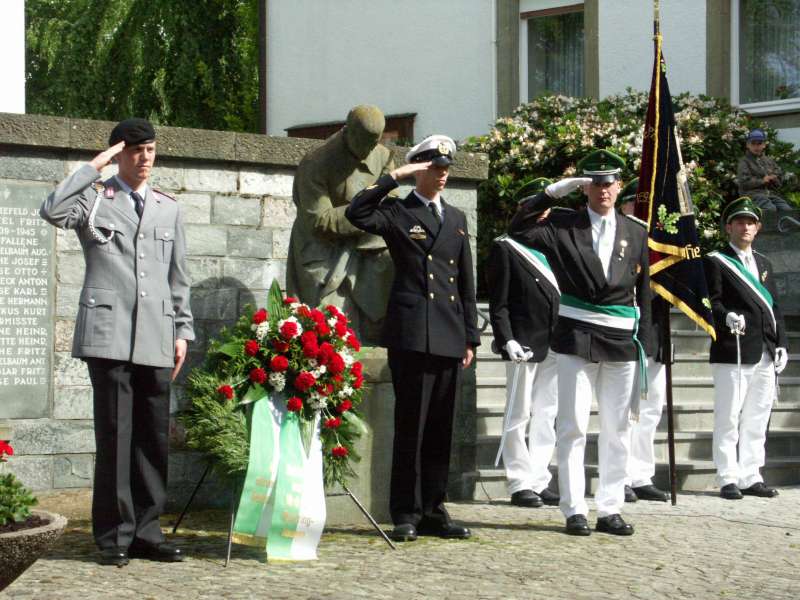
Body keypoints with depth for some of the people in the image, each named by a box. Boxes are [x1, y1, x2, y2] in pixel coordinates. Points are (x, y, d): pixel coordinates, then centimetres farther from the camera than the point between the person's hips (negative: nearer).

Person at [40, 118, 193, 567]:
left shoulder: (169, 209, 19)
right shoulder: (95, 198, 7)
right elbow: (53, 211, -16)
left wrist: (182, 331, 14)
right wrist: (95, 166, -8)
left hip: (156, 338, 4)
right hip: (108, 332, -4)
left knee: (155, 435, 4)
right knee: (114, 433, -6)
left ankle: (146, 531, 11)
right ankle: (114, 536, 0)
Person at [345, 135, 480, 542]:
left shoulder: (456, 219, 20)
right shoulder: (397, 213, 4)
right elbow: (357, 213, -19)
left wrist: (470, 337, 14)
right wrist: (395, 177, -13)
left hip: (449, 337, 5)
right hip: (411, 335, -5)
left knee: (441, 429, 8)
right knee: (411, 426, -5)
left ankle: (433, 512, 14)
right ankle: (406, 515, 1)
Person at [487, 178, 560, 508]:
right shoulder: (505, 248, -2)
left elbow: (561, 295, 17)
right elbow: (498, 303, -6)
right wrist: (507, 340, -17)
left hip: (553, 344, 6)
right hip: (524, 342, -6)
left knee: (547, 414, 8)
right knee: (520, 414, 0)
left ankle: (539, 481, 14)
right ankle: (520, 483, 5)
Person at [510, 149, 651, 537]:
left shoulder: (635, 233, 10)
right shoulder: (564, 226, 2)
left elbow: (643, 292, 10)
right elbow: (520, 230, -14)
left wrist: (643, 342, 5)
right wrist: (556, 191, -15)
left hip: (622, 343, 3)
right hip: (576, 339, -3)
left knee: (617, 430, 7)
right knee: (573, 427, -3)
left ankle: (610, 509, 14)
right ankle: (574, 510, 2)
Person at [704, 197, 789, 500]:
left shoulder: (763, 263, 20)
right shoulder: (716, 262, 1)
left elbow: (774, 306, 19)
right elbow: (711, 302, -8)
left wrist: (781, 345, 10)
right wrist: (727, 316, -29)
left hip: (765, 356, 6)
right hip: (732, 354, -6)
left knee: (757, 419, 9)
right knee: (728, 418, -3)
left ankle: (751, 477, 16)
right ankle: (729, 479, 1)